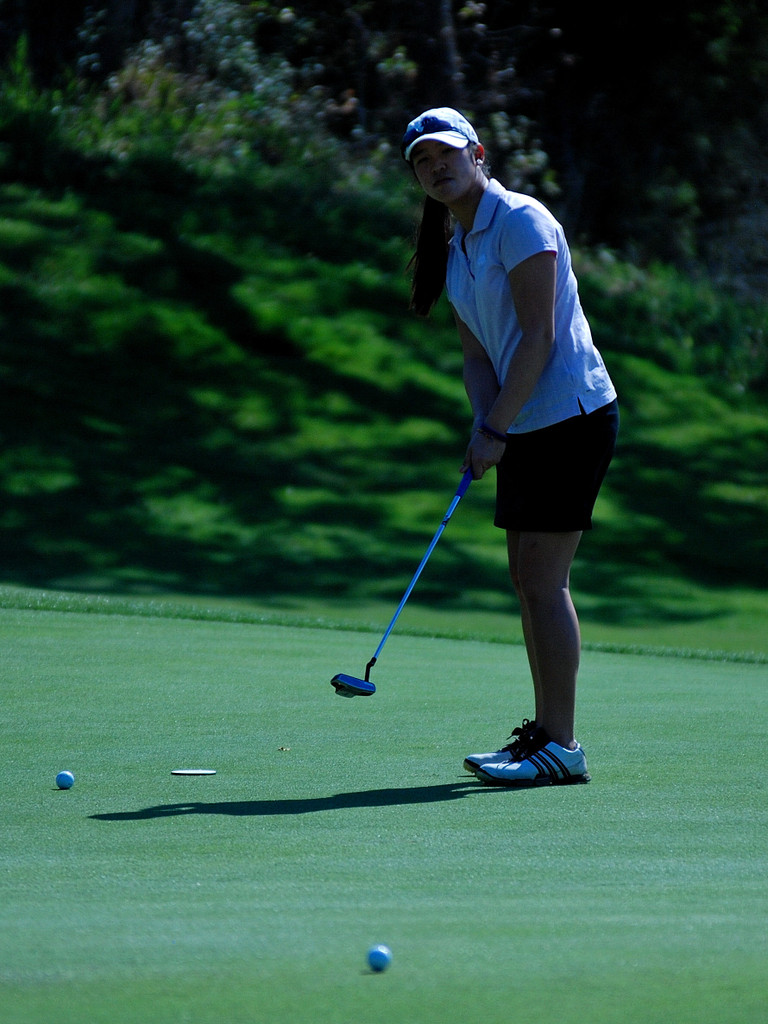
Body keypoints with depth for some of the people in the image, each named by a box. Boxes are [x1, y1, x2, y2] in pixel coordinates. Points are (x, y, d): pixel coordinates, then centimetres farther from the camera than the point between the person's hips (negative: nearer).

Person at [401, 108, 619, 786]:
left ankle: (561, 747, -10)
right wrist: (485, 429, -4)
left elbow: (539, 336, -18)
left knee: (544, 579, -11)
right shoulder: (451, 250, 13)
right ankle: (545, 731, 16)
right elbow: (479, 353, 13)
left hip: (570, 413, -9)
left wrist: (495, 429, -19)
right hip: (524, 424, 9)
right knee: (527, 578, 10)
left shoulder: (520, 221, -13)